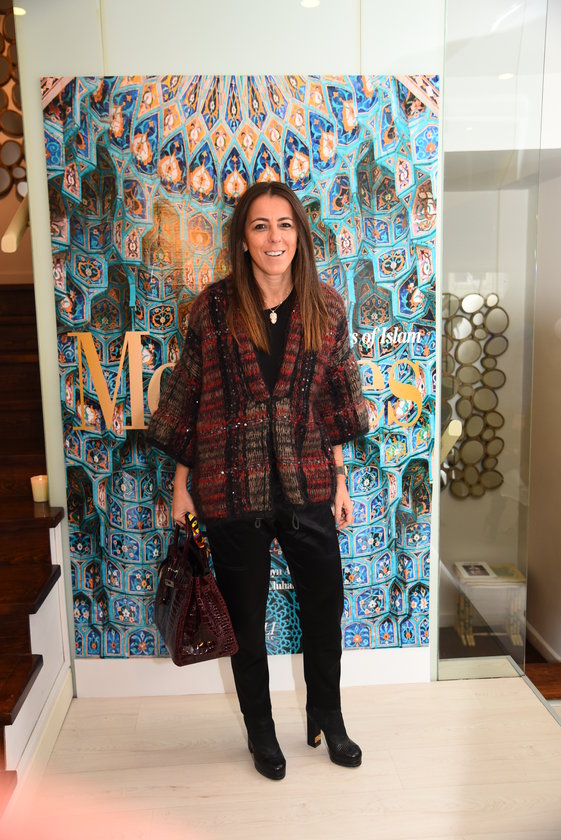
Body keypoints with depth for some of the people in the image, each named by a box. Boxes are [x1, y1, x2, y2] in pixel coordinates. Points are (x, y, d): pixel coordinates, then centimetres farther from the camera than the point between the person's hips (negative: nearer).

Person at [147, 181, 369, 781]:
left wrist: (340, 481, 6)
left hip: (307, 485, 2)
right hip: (232, 488, -1)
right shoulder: (213, 307, -6)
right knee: (246, 616, 14)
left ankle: (328, 721, 41)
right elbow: (188, 398, -1)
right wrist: (182, 485, 1)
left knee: (325, 606, 14)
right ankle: (260, 731, 39)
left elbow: (337, 400, 6)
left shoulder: (326, 308, 0)